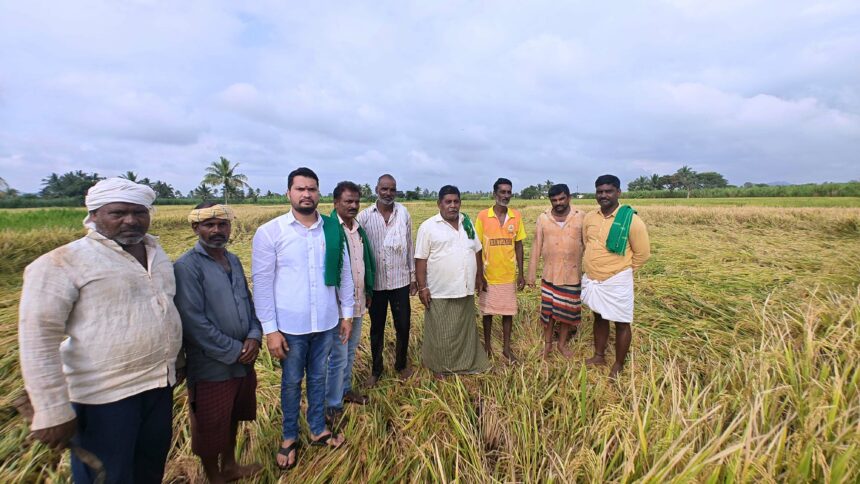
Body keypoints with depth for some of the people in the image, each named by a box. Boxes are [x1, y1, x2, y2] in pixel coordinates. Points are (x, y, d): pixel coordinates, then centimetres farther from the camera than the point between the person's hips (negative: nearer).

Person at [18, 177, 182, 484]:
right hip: (105, 393, -5)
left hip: (160, 384, 6)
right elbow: (38, 336, -14)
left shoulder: (156, 252, 5)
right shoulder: (63, 262, -13)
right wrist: (52, 410, -15)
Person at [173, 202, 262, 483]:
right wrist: (234, 350, -16)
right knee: (211, 429, 14)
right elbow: (193, 321, -21)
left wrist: (254, 336, -7)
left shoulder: (233, 260, 6)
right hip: (211, 367, -6)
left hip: (243, 361, 7)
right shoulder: (187, 266, -16)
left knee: (232, 419, 24)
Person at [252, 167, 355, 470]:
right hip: (290, 326, -2)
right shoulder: (270, 232, -10)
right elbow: (262, 282, -8)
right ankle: (289, 437, 39)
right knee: (291, 383, 17)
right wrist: (269, 329, -9)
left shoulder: (333, 230, -2)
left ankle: (318, 430, 41)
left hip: (326, 322, 2)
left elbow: (344, 273, 5)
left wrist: (347, 313, 7)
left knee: (318, 378, 20)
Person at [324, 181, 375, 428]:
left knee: (350, 352, 21)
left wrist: (368, 291, 16)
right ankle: (332, 405, 19)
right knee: (338, 357, 1)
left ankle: (345, 389, 40)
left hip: (358, 301, 8)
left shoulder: (359, 230, 9)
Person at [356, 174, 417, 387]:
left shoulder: (403, 213, -2)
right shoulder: (365, 216, -6)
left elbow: (409, 246, 5)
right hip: (375, 282, -1)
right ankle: (376, 370, 32)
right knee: (377, 329, 13)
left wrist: (413, 276, 6)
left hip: (400, 281, 1)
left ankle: (401, 364, 34)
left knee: (403, 327, 10)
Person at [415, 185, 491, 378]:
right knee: (440, 332, 8)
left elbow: (476, 251, 15)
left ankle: (466, 362, 36)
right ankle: (439, 366, 27)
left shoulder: (467, 223, 7)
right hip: (440, 291, -5)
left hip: (465, 289, 5)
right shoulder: (428, 227, -8)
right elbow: (421, 259, -10)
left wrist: (479, 275, 13)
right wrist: (422, 287, -13)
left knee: (465, 329, 18)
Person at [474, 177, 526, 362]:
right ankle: (487, 345, 31)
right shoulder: (482, 216, -9)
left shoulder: (516, 216, -1)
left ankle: (507, 348, 27)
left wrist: (521, 273, 3)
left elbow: (518, 245, 5)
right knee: (487, 312, 12)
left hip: (509, 275, 2)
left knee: (508, 312, 11)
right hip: (488, 275, -2)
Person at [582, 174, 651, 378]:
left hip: (617, 281, -5)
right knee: (599, 317, 19)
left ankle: (618, 365, 24)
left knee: (621, 323, 7)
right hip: (592, 279, 5)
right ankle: (599, 356, 36)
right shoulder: (589, 218, 0)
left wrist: (622, 269, 1)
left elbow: (642, 252, -7)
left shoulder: (631, 219, -15)